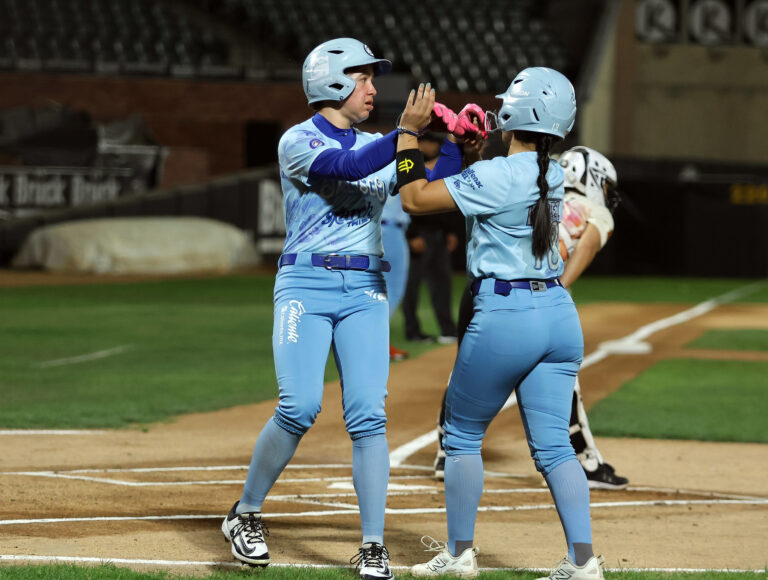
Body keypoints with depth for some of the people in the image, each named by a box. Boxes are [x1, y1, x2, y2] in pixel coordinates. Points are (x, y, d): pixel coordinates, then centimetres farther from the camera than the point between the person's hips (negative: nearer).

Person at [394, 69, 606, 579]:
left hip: (504, 318, -6)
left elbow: (415, 198, -11)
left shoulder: (494, 177, -15)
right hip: (560, 313, 6)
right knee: (553, 445, 5)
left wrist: (408, 131, -2)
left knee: (463, 435, 11)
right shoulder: (553, 176, 8)